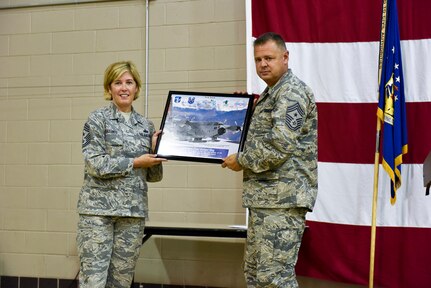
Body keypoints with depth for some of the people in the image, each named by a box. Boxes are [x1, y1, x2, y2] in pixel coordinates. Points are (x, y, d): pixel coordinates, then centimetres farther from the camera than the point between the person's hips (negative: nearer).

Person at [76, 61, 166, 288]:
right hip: (98, 209, -4)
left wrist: (156, 151, -5)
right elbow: (96, 165, -11)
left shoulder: (146, 126, 11)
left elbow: (154, 176, 12)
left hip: (134, 211, 4)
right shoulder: (97, 119, -1)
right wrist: (135, 162, -11)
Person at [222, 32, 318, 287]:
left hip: (283, 198, -10)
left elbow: (279, 145, -22)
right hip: (265, 197, 11)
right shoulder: (271, 93, 20)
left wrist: (241, 161, -10)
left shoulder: (292, 92, -11)